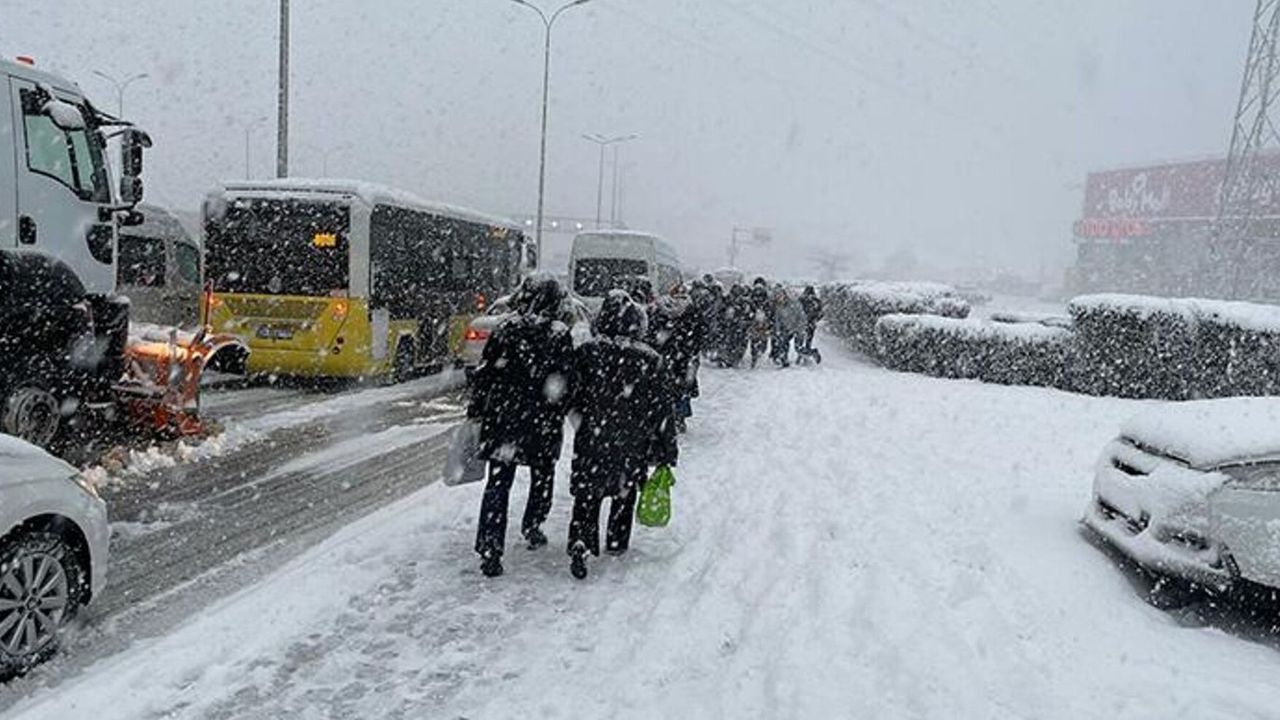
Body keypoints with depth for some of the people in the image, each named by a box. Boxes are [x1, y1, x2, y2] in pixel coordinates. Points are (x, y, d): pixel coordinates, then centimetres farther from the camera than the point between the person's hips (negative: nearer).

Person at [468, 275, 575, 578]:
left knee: (498, 483, 4)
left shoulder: (505, 329, -1)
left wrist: (475, 411, 10)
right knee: (542, 476, 21)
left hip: (502, 418, 2)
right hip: (542, 424, -1)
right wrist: (558, 417, 2)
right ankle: (532, 528, 36)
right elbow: (566, 383, -9)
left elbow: (483, 373, 2)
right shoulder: (560, 334, -8)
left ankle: (490, 549, 0)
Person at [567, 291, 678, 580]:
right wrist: (667, 452, 3)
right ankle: (617, 543, 33)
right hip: (633, 446, 1)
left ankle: (580, 541, -9)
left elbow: (573, 396, -1)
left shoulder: (587, 352, -9)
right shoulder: (652, 362, -9)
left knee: (587, 494, 10)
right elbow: (662, 412, -5)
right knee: (625, 492, 21)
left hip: (592, 441, 0)